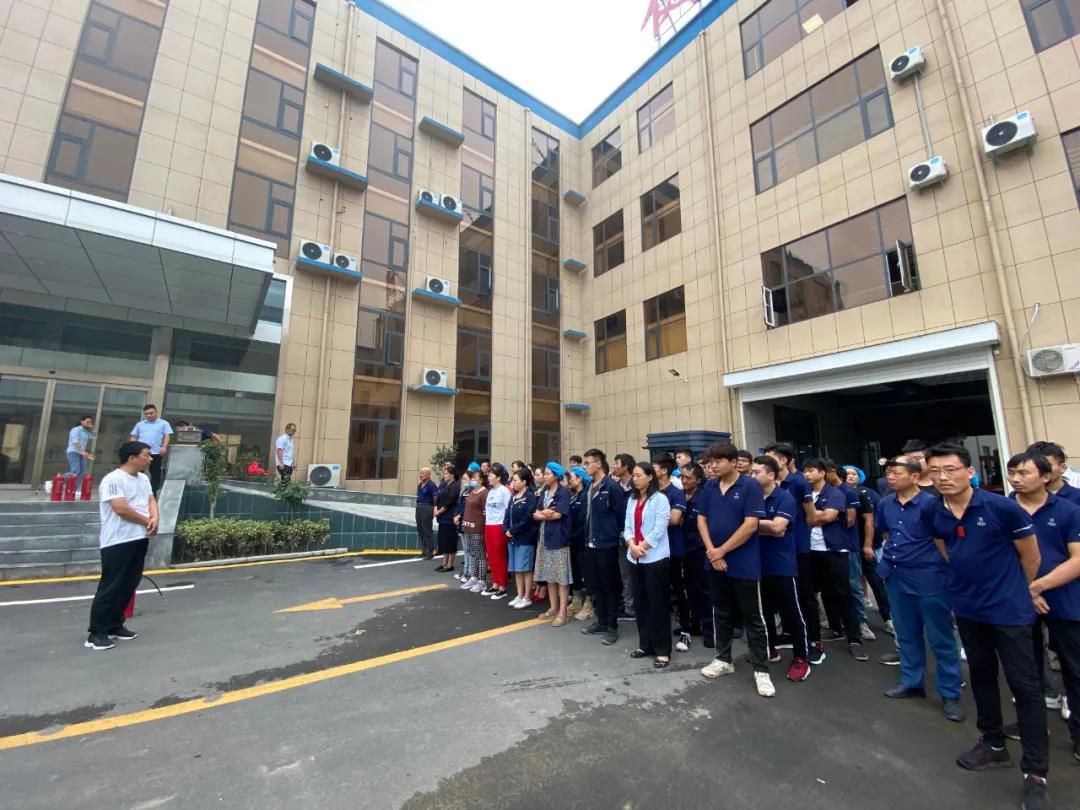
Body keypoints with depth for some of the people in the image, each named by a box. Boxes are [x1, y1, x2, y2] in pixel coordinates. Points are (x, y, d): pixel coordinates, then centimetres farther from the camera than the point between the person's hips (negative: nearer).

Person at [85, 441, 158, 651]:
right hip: (118, 542, -8)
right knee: (110, 588, -2)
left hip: (139, 539, 8)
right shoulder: (113, 480, -15)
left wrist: (155, 519, -11)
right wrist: (146, 521, -8)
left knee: (128, 586, 14)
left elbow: (151, 500, 9)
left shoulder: (143, 479, 13)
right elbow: (121, 508, -21)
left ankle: (115, 626, 26)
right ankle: (96, 633, 9)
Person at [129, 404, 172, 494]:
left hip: (155, 453, -3)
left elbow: (167, 436, 0)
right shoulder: (140, 424, 18)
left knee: (155, 474, 2)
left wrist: (164, 447, -14)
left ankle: (153, 492, 10)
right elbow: (134, 437, 19)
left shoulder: (163, 423, 8)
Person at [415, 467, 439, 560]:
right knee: (420, 530, 14)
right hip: (419, 507, 9)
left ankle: (430, 552, 5)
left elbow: (436, 499, -15)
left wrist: (434, 511, -19)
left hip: (427, 508, -9)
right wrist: (418, 507, 14)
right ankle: (424, 550, 27)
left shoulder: (431, 485, -12)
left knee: (427, 531, -4)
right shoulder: (419, 485, 12)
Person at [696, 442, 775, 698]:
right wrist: (711, 551, -9)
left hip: (744, 564, -5)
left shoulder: (750, 486, -12)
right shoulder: (709, 488, 3)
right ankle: (723, 660, 32)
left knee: (753, 617, 7)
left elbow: (750, 525, -17)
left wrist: (722, 550, -14)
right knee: (721, 614, 17)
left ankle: (761, 670, 20)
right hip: (715, 562, 5)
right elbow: (702, 520, 5)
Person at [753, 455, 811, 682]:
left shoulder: (785, 498, -10)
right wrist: (767, 528, -13)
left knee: (791, 613, 5)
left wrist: (754, 522, -11)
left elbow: (777, 527, -20)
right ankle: (769, 650, 32)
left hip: (782, 566, -5)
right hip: (759, 564, 5)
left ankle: (801, 658, 19)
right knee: (764, 610, 16)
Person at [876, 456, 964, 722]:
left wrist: (927, 558, -5)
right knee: (906, 634, 18)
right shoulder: (885, 504, 2)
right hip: (896, 577, 6)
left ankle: (950, 694, 23)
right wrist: (894, 552, 10)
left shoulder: (930, 503, -17)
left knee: (940, 639, 7)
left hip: (928, 578, -6)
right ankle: (912, 681, 33)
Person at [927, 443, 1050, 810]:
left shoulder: (1002, 507, -19)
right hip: (967, 608, 5)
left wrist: (1020, 592, 7)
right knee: (981, 677, 18)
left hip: (1009, 610, -4)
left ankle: (1036, 772, 18)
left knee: (1025, 686, 3)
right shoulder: (934, 513, -7)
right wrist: (968, 579, 12)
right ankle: (993, 744, 36)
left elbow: (1030, 556, -4)